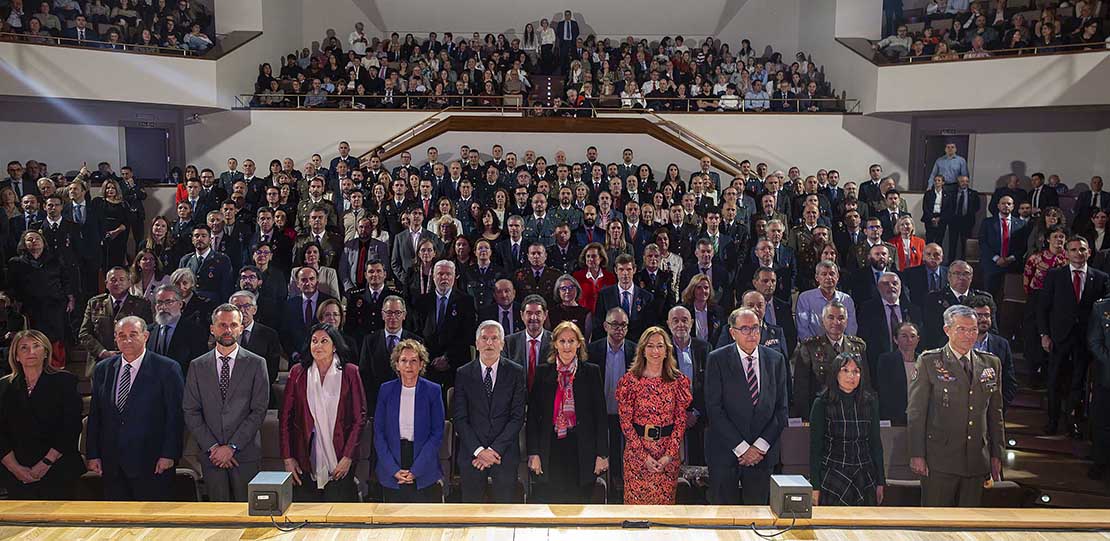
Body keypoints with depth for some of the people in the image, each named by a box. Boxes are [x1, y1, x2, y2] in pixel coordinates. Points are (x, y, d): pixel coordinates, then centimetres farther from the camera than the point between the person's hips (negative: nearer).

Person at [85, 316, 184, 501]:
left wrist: (169, 455, -12)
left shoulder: (167, 369, -5)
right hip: (112, 464, 4)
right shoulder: (102, 369, 10)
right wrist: (92, 455, 7)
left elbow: (176, 416, -6)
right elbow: (94, 415, 13)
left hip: (152, 464, -4)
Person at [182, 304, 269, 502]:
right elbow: (191, 412, 4)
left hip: (246, 454, -2)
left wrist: (232, 447, -10)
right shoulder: (197, 366, 8)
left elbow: (259, 410, -4)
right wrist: (212, 447, -6)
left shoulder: (256, 364, 1)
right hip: (211, 455, 2)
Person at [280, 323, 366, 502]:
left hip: (339, 462, -1)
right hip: (305, 461, 1)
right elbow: (285, 417, 6)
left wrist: (348, 457, -7)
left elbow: (360, 417, -1)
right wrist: (288, 458, 0)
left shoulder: (349, 372, 0)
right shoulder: (297, 372, 4)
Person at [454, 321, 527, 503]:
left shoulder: (516, 373, 0)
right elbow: (459, 418, -1)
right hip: (471, 454, 1)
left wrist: (495, 450, -10)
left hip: (504, 454, -1)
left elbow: (517, 417, -3)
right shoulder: (463, 374, 3)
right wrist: (479, 450, -11)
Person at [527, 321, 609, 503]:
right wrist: (533, 453, -2)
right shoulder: (543, 373, 5)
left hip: (581, 452, 0)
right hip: (550, 452, 1)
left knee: (578, 504, 5)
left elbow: (600, 415, 2)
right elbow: (533, 415, 4)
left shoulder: (591, 372, 3)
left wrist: (602, 454, -2)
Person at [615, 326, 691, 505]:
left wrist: (669, 454, -8)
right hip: (637, 449, -1)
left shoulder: (678, 380, 2)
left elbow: (681, 420, 1)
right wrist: (644, 456, -10)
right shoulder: (630, 380, -4)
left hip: (669, 452, 1)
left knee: (665, 502, 9)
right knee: (636, 500, 4)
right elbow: (625, 422, -4)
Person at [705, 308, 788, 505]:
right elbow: (714, 409, -8)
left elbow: (781, 408, 5)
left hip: (763, 454, 3)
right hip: (725, 453, -2)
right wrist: (741, 447, -11)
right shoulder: (717, 359, -4)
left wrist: (760, 446, -5)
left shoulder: (776, 360, 6)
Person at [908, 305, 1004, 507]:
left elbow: (995, 413, 15)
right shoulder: (928, 362, -3)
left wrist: (996, 454, 12)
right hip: (939, 460, -4)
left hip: (976, 460, 4)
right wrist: (917, 455, -9)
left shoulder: (991, 364, 11)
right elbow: (915, 412, -5)